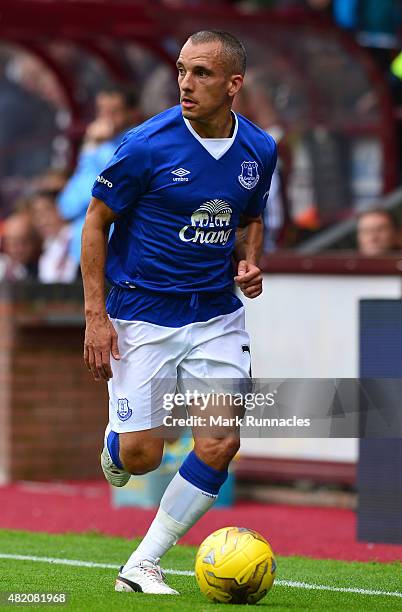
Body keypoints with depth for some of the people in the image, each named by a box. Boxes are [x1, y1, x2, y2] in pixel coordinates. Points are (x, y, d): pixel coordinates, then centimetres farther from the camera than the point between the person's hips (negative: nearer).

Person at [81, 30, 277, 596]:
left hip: (217, 316, 4)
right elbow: (97, 220, -6)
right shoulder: (147, 145, -15)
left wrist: (250, 262, -4)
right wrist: (96, 315, -11)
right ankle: (115, 439, 34)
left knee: (220, 445, -8)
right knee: (140, 455, -5)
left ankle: (142, 566, 5)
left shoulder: (259, 150, -1)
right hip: (143, 313, -4)